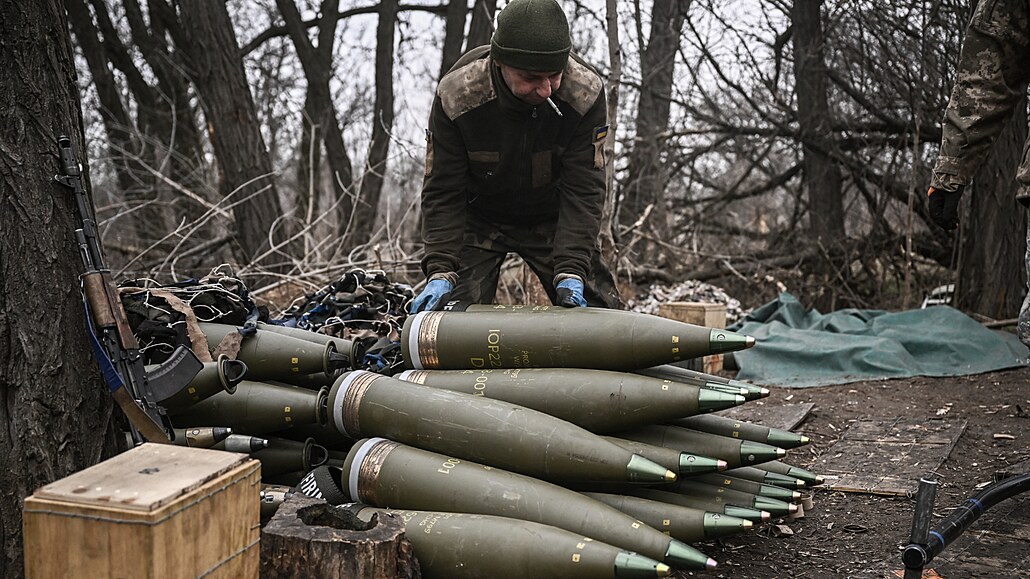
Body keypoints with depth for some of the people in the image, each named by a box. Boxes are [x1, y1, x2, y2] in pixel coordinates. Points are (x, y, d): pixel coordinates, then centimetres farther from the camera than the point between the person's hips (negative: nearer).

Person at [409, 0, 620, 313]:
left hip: (551, 217, 1)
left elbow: (583, 190, -24)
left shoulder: (586, 93, -28)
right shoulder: (455, 96, -28)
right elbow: (442, 191, -21)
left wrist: (570, 272, -33)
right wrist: (440, 272, -31)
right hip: (478, 219, -1)